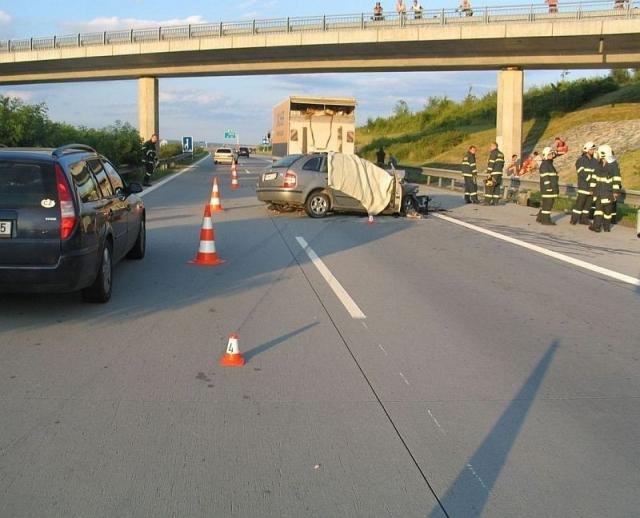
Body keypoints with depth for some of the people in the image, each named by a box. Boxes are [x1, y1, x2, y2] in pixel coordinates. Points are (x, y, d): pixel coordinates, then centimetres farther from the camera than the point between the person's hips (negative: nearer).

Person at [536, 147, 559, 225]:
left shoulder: (550, 164, 19)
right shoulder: (544, 165, -13)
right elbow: (545, 178, -19)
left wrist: (556, 187, 23)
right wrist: (548, 187, -24)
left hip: (551, 188, 10)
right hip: (547, 188, -10)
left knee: (548, 203, 13)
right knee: (547, 203, -7)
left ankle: (540, 218, 20)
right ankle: (546, 220, -4)